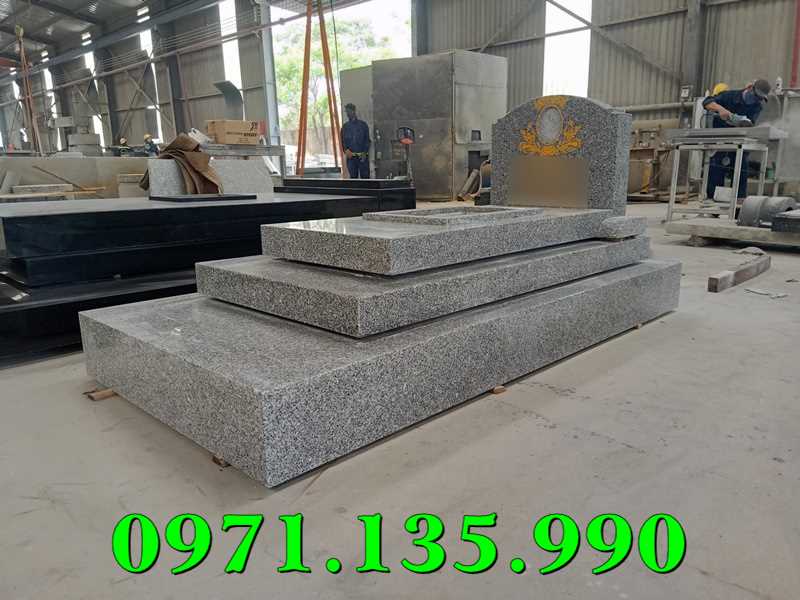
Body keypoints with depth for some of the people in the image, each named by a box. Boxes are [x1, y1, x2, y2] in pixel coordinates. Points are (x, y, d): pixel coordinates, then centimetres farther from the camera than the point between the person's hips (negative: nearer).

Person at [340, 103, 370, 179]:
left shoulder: (363, 125, 5)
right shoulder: (345, 127, 12)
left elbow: (367, 140, 2)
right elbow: (343, 141, 11)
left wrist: (364, 153, -10)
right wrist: (346, 150, -10)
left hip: (363, 156, -2)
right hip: (351, 157, 2)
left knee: (365, 176, -4)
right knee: (353, 177, 4)